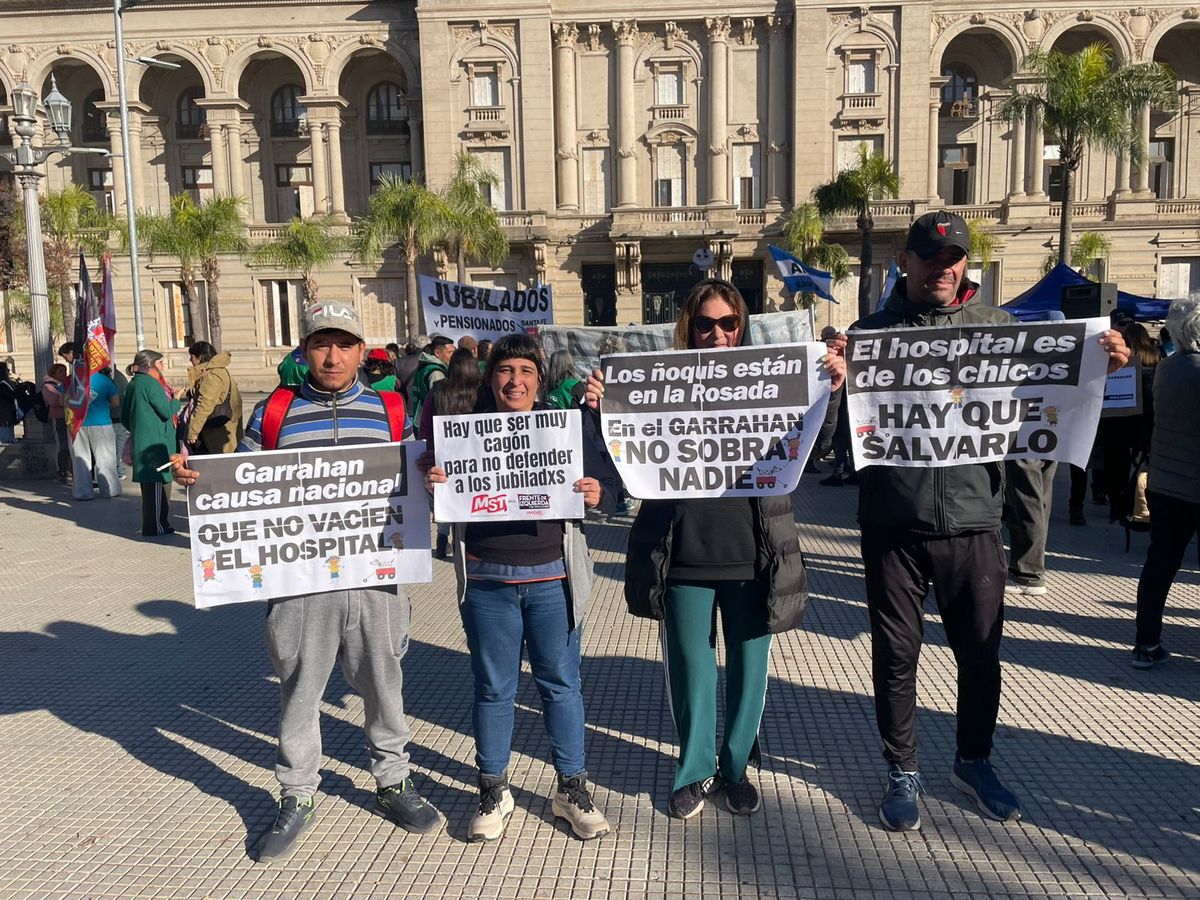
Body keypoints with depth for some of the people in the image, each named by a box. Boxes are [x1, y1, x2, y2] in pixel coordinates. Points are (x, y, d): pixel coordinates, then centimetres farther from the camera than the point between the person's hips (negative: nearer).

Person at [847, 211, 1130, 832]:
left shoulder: (996, 326, 6)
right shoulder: (874, 331, 0)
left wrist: (1100, 366, -10)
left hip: (973, 522, 2)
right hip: (894, 523, -2)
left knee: (981, 652, 14)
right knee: (896, 654, 10)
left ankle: (974, 762, 38)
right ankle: (903, 772, 29)